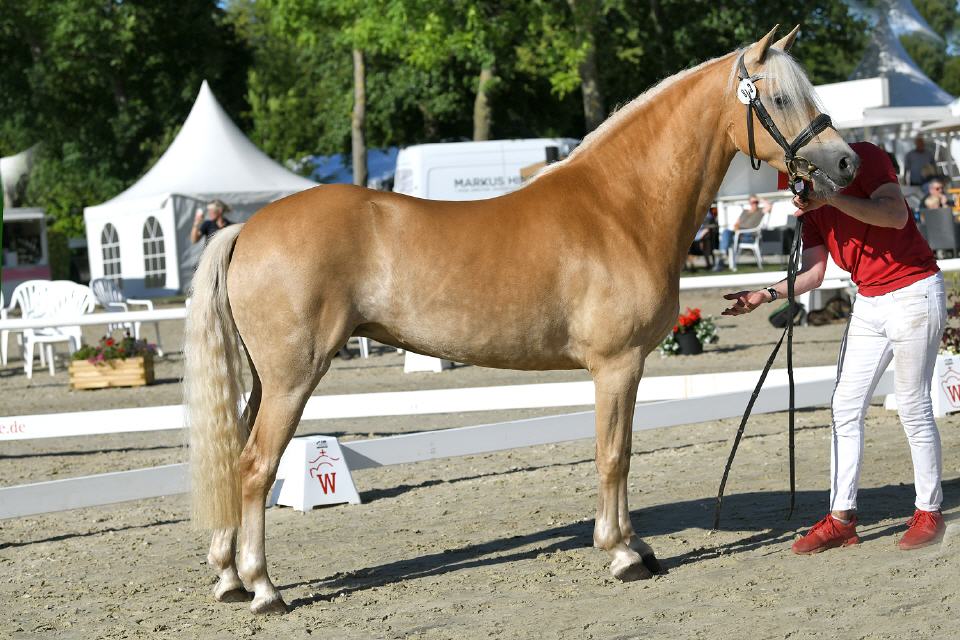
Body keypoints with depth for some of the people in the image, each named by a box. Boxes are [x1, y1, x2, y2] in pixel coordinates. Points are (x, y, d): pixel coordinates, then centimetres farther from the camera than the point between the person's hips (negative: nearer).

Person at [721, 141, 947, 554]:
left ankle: (929, 512, 9)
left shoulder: (863, 156, -11)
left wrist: (833, 197, -34)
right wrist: (766, 295, -8)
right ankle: (842, 517, 7)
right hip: (869, 303, 8)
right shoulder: (810, 198, 10)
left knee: (913, 407, -3)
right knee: (846, 409, 4)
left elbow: (896, 214, -27)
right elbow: (813, 273, 6)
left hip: (913, 294, -8)